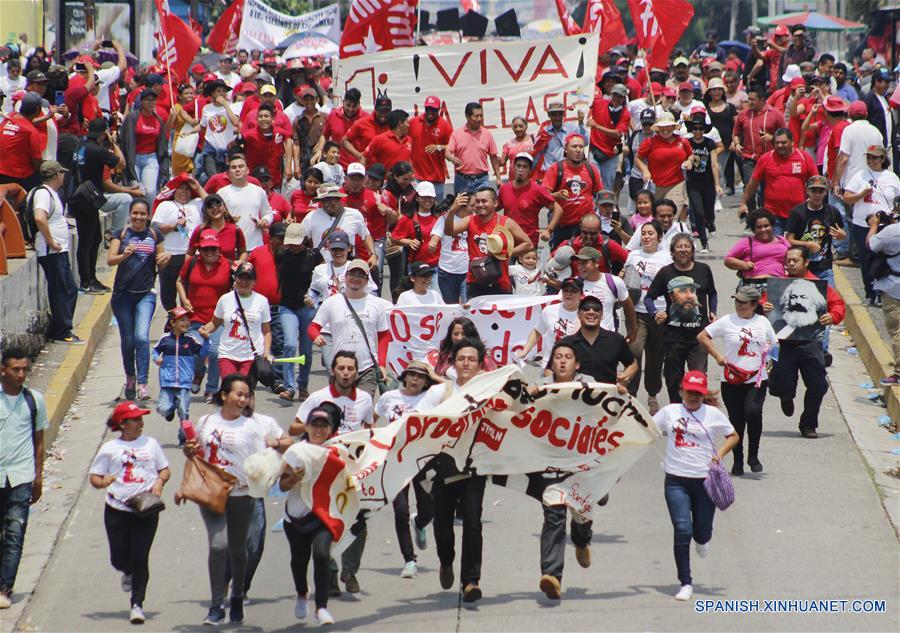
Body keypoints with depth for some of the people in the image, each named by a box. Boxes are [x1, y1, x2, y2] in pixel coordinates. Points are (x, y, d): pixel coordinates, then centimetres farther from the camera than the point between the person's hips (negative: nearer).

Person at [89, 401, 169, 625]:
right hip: (117, 510, 0)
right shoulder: (109, 449, 4)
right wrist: (102, 482, -17)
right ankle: (128, 573, 41)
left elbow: (164, 470, 18)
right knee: (119, 558, 4)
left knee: (140, 558, -6)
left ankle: (137, 604, 0)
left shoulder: (151, 444, 10)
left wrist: (159, 481, -3)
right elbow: (95, 477, 6)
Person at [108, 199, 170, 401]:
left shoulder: (154, 235, 7)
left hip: (146, 294, 0)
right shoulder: (121, 234, 2)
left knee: (142, 337, -16)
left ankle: (142, 384, -15)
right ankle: (130, 377, 30)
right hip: (123, 293, 0)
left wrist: (166, 258, -10)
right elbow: (110, 260, -7)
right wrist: (124, 255, -27)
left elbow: (160, 265, 13)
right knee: (127, 339, 7)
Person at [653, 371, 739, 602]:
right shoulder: (669, 412, 5)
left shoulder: (713, 414, 3)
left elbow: (733, 436, 13)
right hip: (677, 481, -1)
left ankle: (701, 539, 48)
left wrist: (721, 452, -5)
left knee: (702, 533, 5)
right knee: (682, 530, -13)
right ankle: (685, 584, -5)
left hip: (705, 480, 1)